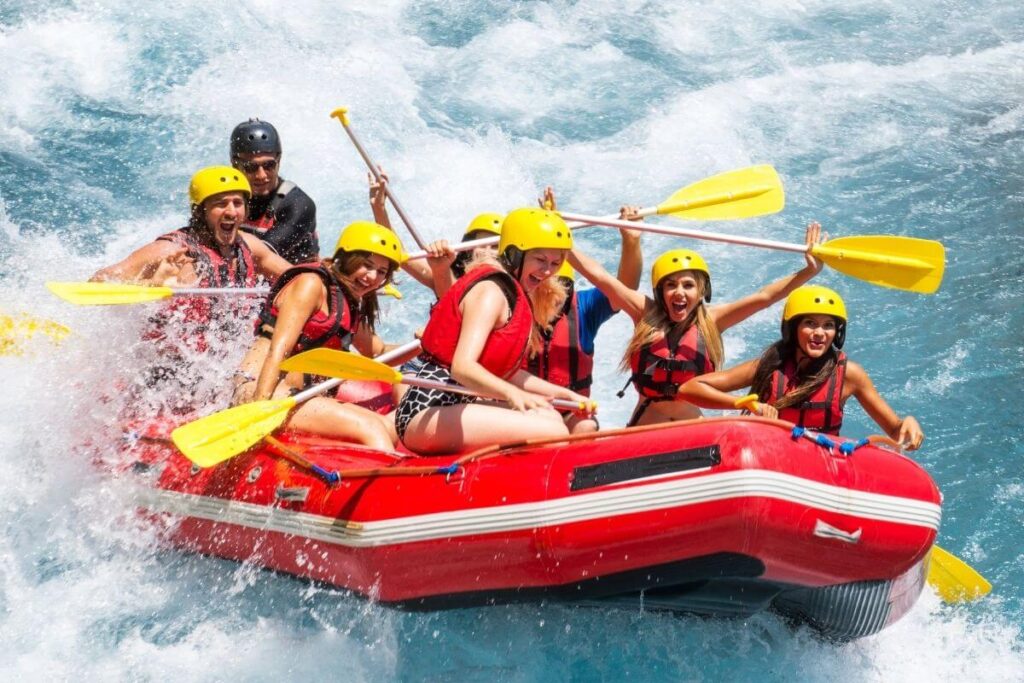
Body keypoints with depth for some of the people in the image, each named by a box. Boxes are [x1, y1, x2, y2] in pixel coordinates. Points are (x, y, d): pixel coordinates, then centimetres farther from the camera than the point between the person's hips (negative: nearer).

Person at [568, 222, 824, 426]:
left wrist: (809, 271, -12)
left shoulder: (709, 320, 2)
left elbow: (763, 297, -3)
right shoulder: (646, 314, 0)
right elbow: (598, 275, -4)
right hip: (643, 430, -2)